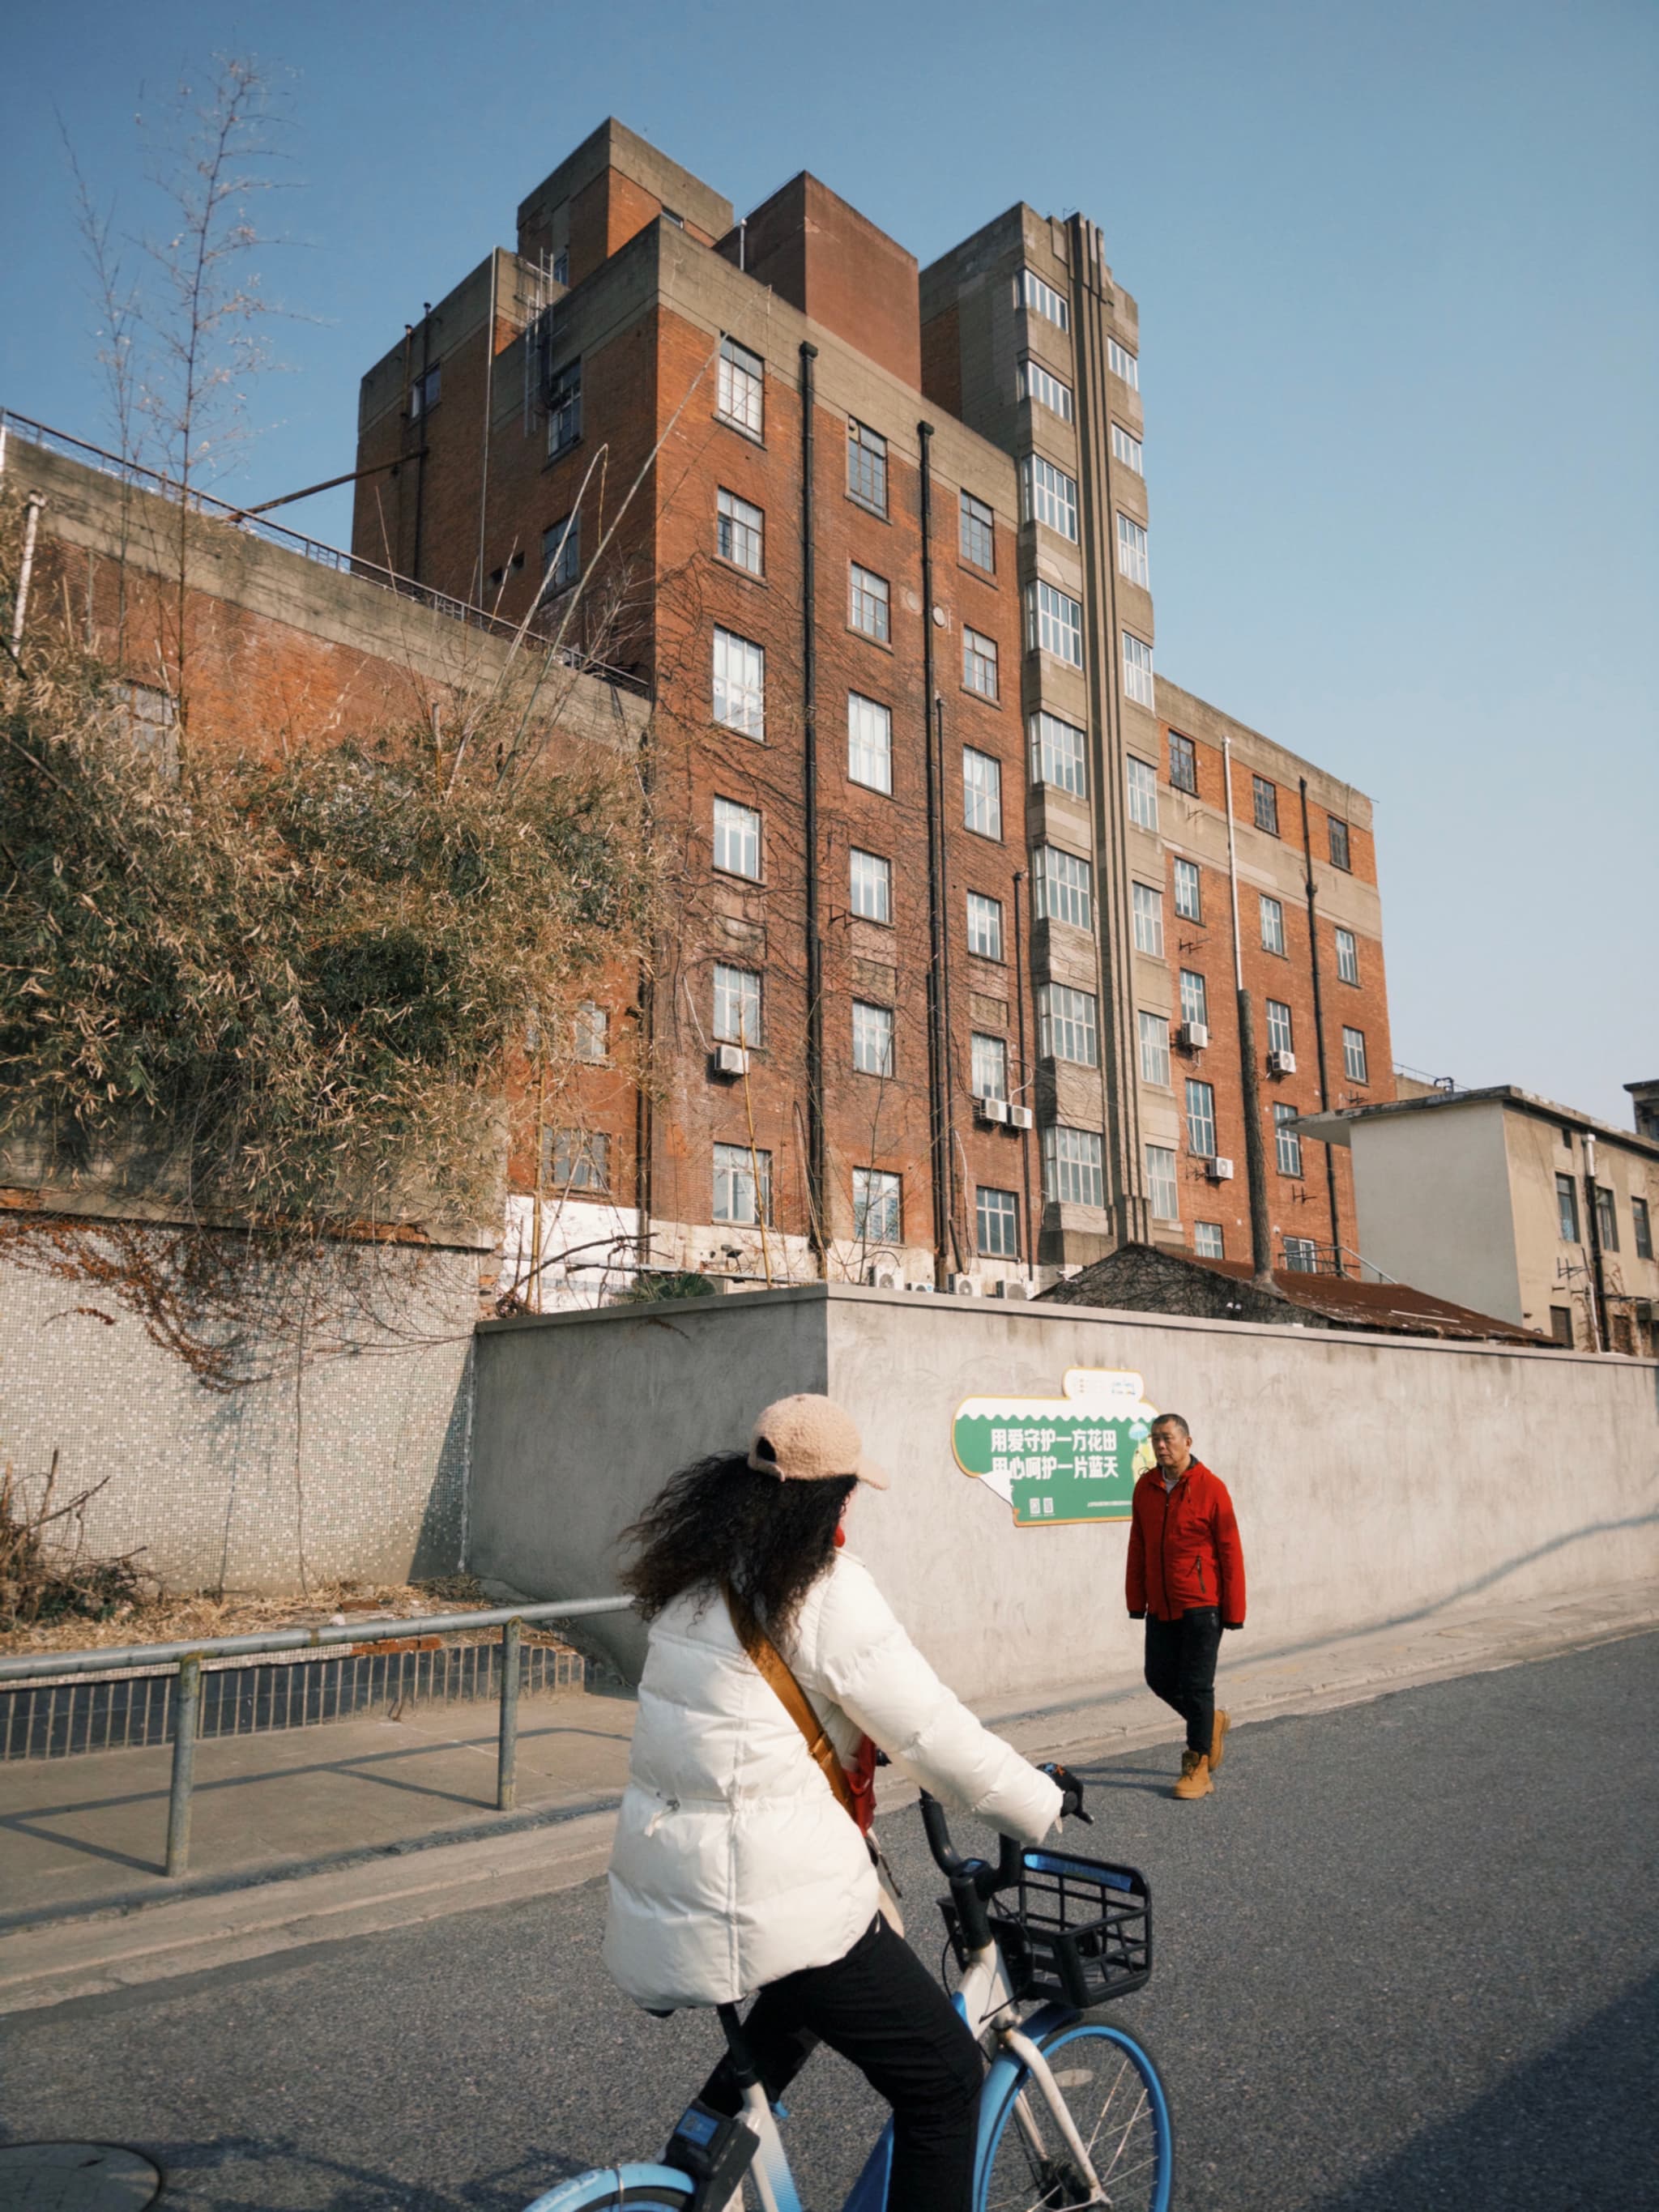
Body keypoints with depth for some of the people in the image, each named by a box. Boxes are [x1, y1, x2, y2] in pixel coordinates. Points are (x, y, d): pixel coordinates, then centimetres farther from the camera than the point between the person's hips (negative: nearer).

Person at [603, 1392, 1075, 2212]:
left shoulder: (698, 1577, 7)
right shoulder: (827, 1590, -18)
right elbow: (932, 1733, -15)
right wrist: (1045, 1801, 0)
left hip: (662, 1881, 9)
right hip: (771, 1899, -9)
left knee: (805, 1993, 36)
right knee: (944, 2080, 5)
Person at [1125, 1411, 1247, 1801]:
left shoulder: (1211, 1488, -11)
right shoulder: (1145, 1487, 4)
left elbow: (1231, 1552, -9)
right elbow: (1137, 1548, 9)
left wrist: (1234, 1611, -8)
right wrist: (1136, 1601, 9)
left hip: (1201, 1607, -5)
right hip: (1161, 1608, 6)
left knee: (1195, 1684, -2)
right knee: (1159, 1678, 10)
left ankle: (1199, 1766, 12)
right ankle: (1211, 1724, 35)